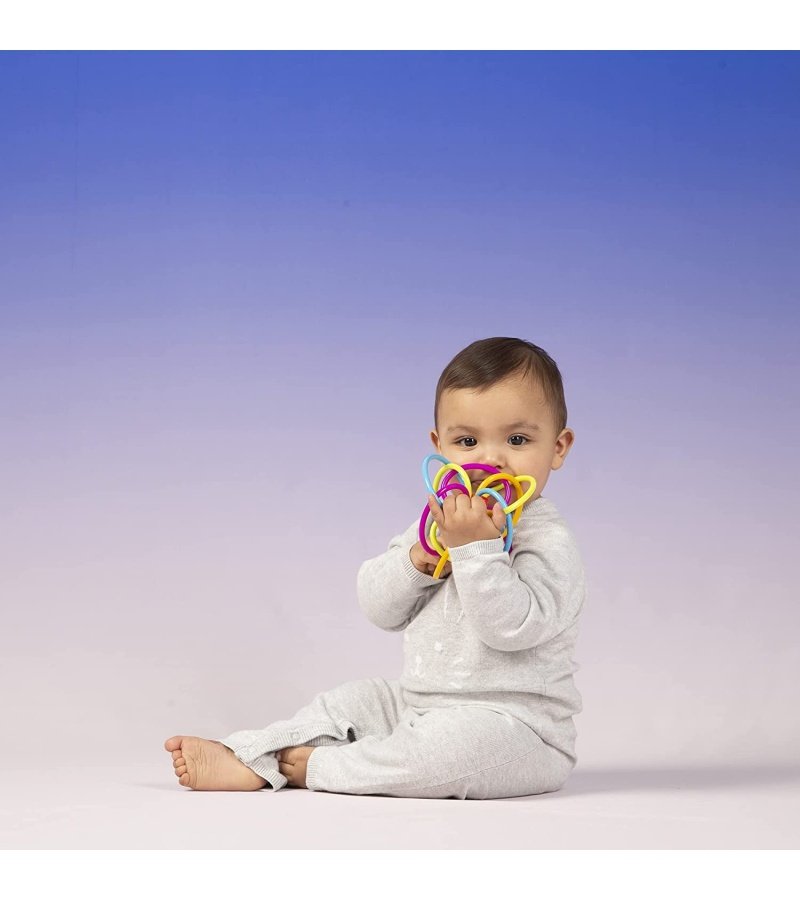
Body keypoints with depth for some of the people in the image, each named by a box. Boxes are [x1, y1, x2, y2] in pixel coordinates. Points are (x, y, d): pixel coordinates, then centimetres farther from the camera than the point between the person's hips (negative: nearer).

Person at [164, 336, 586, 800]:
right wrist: (418, 559, -15)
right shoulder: (444, 521, 9)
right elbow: (378, 606, 4)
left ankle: (307, 765, -22)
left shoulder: (550, 542, -14)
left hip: (518, 725, -8)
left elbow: (513, 626, -29)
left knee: (455, 740, -34)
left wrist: (476, 548, -34)